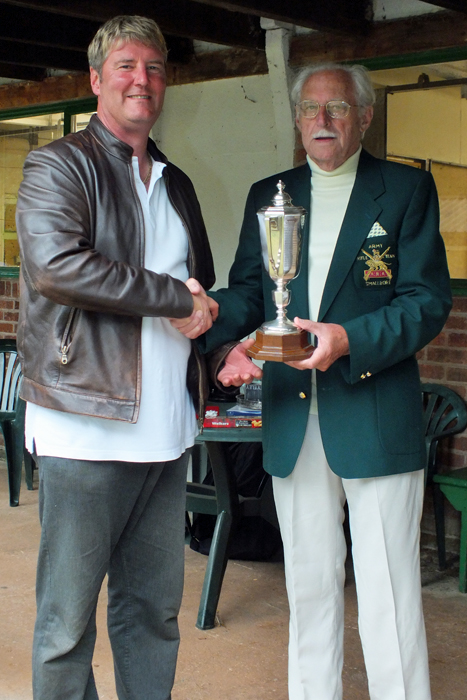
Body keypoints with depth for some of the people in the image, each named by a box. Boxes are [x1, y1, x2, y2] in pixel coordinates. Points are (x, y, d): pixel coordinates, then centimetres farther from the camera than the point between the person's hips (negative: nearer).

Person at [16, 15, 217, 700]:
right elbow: (56, 264, -19)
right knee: (68, 620, 3)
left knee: (155, 609, 13)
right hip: (87, 426, -6)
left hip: (165, 430, 6)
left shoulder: (176, 184, 20)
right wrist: (174, 296, -13)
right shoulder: (59, 165, -1)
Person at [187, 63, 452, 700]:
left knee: (387, 591, 0)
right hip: (292, 417, 4)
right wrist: (226, 341, -12)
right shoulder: (268, 195, 14)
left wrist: (350, 338, -22)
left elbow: (428, 300, -5)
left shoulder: (407, 189, 2)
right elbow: (245, 289, 11)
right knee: (309, 585, 14)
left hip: (376, 416, -4)